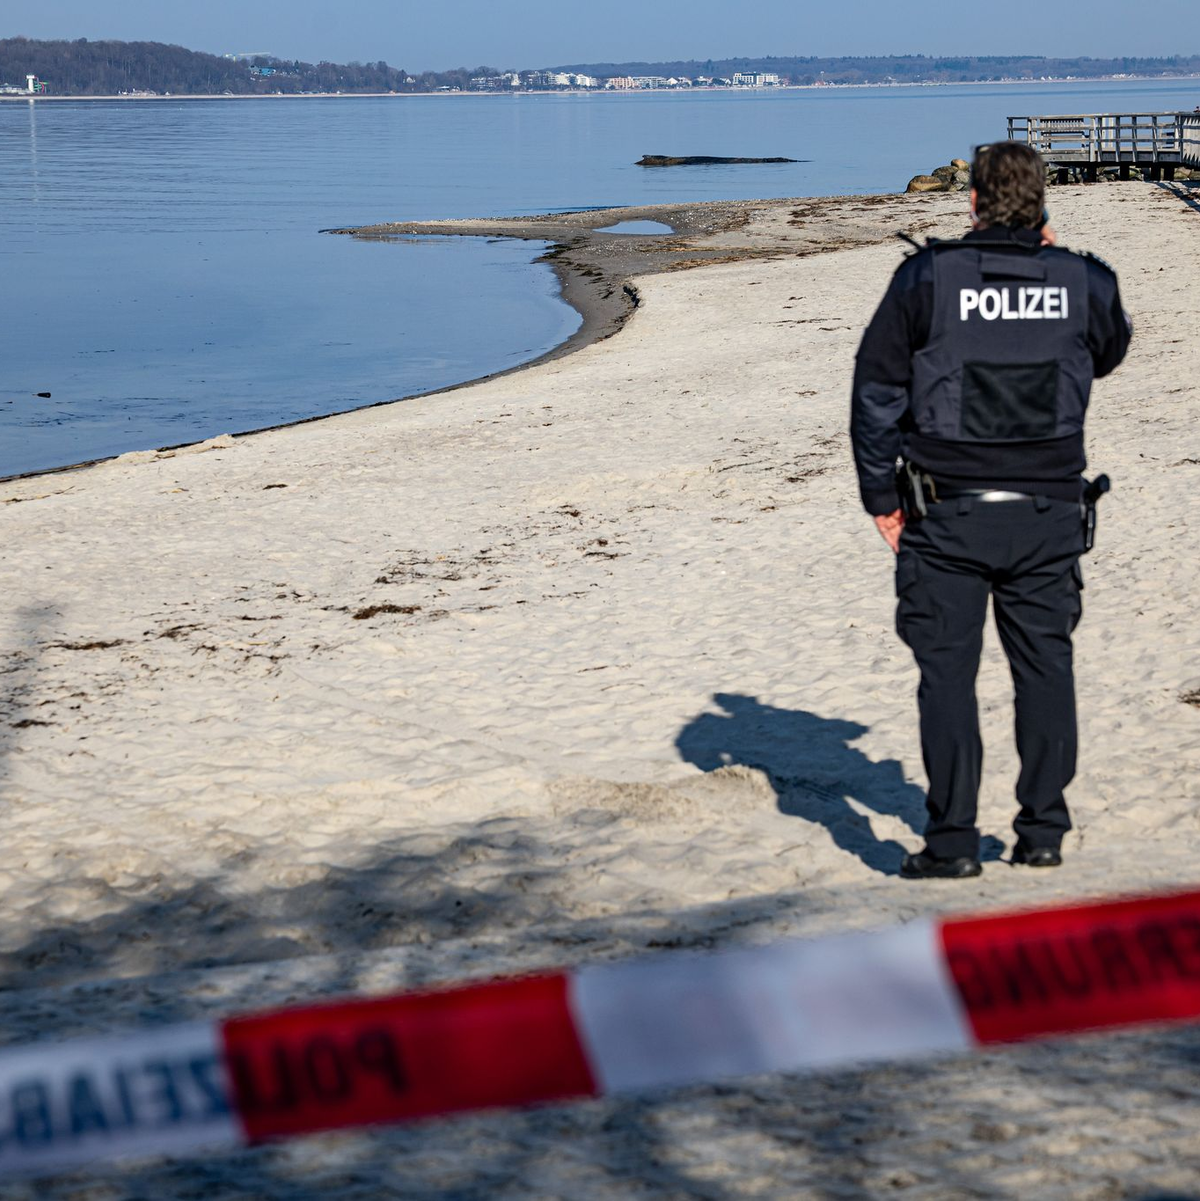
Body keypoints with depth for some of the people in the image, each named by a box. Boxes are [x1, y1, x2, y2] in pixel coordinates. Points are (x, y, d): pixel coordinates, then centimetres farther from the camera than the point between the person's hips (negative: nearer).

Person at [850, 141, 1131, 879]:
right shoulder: (1084, 281, 0)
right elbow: (1110, 351, 23)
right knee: (1046, 666, 11)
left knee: (948, 672, 2)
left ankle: (953, 842, 1)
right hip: (1049, 512, 2)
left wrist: (882, 494, 5)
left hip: (949, 513, -2)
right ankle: (1043, 831, 14)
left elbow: (876, 389, -3)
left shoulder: (928, 278, -6)